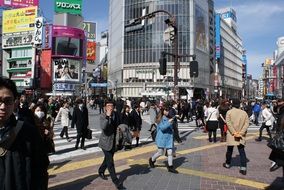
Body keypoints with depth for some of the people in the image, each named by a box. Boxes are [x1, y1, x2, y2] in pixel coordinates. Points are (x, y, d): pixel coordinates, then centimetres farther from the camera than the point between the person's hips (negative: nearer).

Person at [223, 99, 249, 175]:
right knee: (242, 151, 4)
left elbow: (228, 123, -15)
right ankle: (243, 168, -1)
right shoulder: (244, 113, 1)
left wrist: (234, 133, -14)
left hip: (231, 135, -1)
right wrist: (241, 133, -11)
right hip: (241, 136, 2)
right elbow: (247, 123, -5)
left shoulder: (229, 112, -6)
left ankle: (227, 164, 31)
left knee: (229, 150, 14)